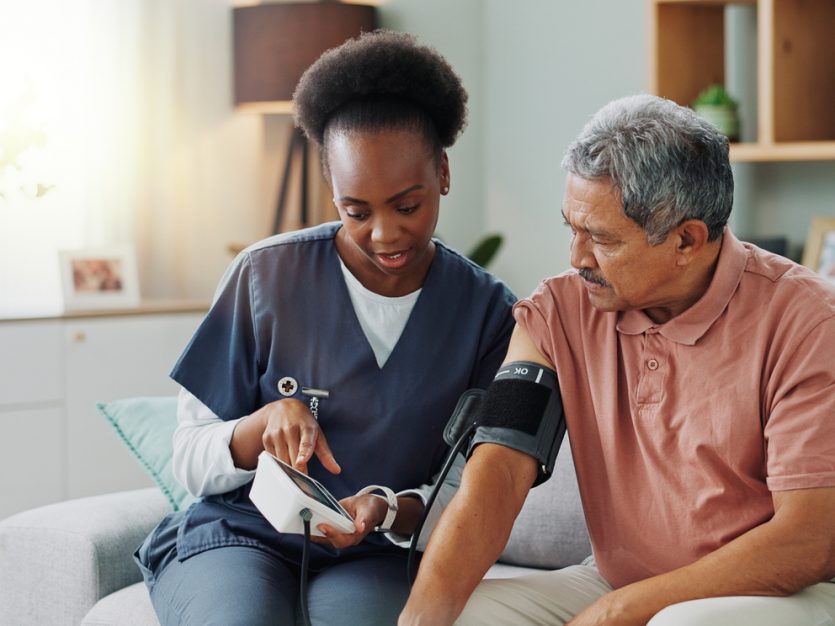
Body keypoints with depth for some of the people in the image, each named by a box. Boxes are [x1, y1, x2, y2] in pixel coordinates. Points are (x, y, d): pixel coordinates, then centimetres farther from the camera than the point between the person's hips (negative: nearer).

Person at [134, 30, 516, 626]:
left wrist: (390, 510, -18)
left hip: (374, 555, 0)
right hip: (237, 533, 0)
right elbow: (191, 463, 1)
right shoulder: (265, 275, -2)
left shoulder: (487, 310, 1)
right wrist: (267, 421, -20)